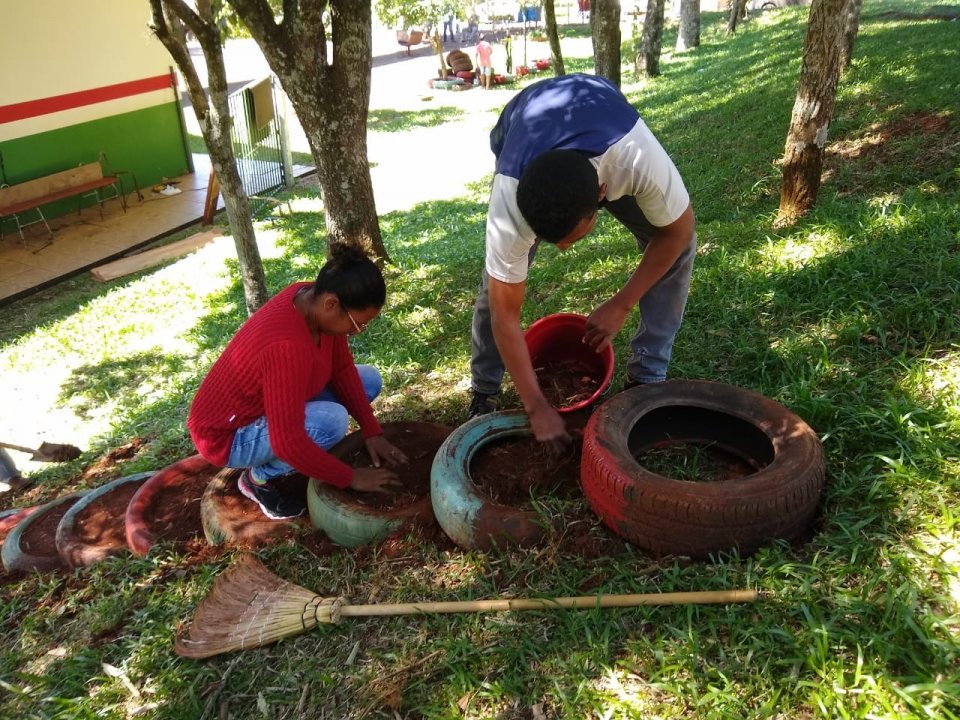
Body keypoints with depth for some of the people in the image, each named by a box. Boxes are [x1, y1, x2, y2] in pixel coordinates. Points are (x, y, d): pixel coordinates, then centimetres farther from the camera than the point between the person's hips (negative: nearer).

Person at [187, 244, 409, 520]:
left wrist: (372, 432, -7)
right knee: (333, 420, -33)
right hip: (229, 434, -9)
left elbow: (342, 369, -3)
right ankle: (259, 476, -5)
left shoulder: (312, 297, -14)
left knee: (370, 379, 3)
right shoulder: (288, 347, -39)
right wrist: (351, 478, -25)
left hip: (266, 402, 9)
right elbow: (288, 442, -36)